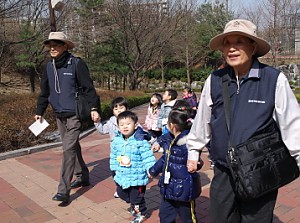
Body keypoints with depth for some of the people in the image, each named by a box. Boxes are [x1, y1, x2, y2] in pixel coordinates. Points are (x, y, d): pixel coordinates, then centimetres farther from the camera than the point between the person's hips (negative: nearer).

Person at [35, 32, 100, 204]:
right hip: (59, 115, 7)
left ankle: (64, 190, -7)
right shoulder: (49, 67, 7)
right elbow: (44, 91, 15)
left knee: (68, 149, -10)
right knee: (73, 147, 16)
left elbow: (89, 87, -14)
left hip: (74, 115, -6)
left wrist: (94, 108, -21)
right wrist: (39, 112, 18)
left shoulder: (77, 64, -12)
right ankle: (82, 177, 32)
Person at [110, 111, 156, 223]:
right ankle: (133, 204, 52)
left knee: (136, 197, 8)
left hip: (137, 177, -6)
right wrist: (115, 168, 13)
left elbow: (147, 157, -18)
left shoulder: (140, 141, -20)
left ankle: (140, 214, 36)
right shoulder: (116, 141, -3)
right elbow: (113, 156, 9)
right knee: (121, 193, 24)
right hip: (122, 176, 6)